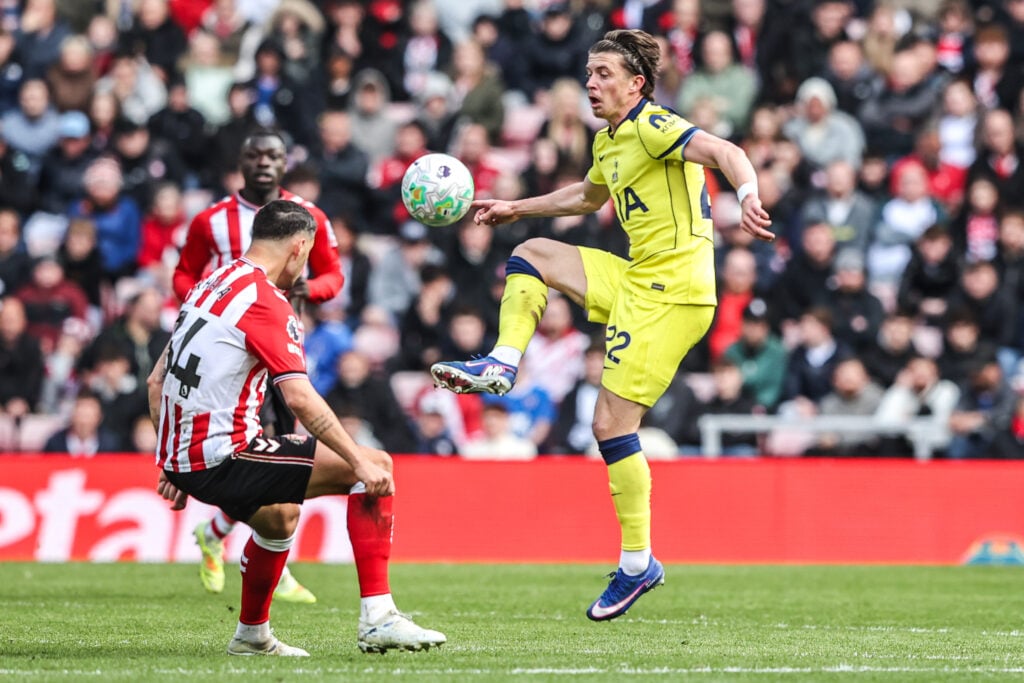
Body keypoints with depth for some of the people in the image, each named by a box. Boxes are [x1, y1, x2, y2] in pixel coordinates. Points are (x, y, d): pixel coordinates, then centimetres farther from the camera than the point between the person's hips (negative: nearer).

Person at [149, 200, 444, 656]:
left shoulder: (209, 288, 16)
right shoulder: (264, 300, -11)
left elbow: (157, 382, 21)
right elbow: (299, 397, -21)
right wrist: (360, 463, -19)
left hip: (181, 459, 9)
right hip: (225, 454, -9)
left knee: (279, 515, 37)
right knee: (377, 466, -8)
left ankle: (252, 634, 47)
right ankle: (377, 617, -13)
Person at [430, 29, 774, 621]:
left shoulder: (653, 127, -13)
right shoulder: (609, 141, 16)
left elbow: (724, 152, -28)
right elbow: (588, 196, 37)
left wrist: (748, 196, -48)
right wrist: (515, 209, 38)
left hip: (671, 291, -9)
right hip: (635, 279, 9)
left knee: (612, 423, -11)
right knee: (531, 255, 13)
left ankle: (638, 562, -5)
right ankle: (502, 365, 4)